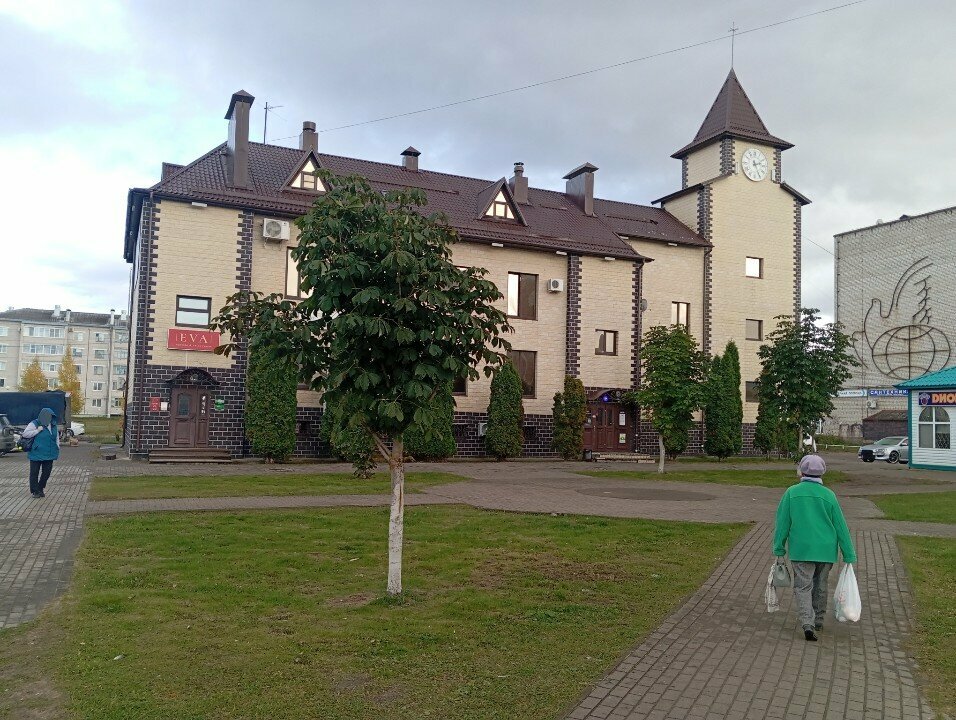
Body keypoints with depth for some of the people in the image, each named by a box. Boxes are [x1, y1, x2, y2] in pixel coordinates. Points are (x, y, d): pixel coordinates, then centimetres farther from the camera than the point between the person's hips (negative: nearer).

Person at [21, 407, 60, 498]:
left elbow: (57, 438, 18)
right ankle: (35, 491, 13)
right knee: (35, 473, 3)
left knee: (46, 473, 7)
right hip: (36, 454, -5)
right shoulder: (35, 424, -7)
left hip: (49, 455, 5)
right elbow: (25, 434, -12)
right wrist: (37, 431, -19)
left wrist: (57, 450, 13)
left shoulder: (53, 426, 10)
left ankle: (40, 489, 23)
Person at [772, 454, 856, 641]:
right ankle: (818, 620, 31)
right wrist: (849, 555, 9)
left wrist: (779, 549, 7)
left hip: (801, 549, -2)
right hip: (826, 550, 2)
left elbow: (782, 523, -2)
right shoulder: (829, 495, 0)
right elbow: (841, 527, 3)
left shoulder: (792, 493, -4)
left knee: (802, 586, 1)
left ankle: (807, 624, -16)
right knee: (820, 585, 18)